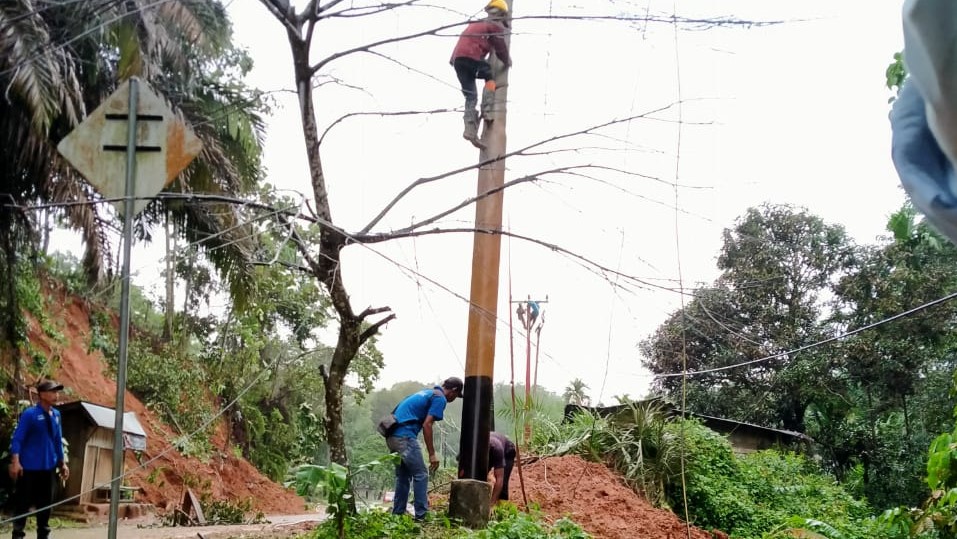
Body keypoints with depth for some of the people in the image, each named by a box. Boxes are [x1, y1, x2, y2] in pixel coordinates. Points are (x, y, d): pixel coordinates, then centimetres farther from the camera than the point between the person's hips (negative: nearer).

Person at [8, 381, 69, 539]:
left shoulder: (56, 414, 8)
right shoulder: (30, 414, -11)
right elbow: (17, 439, -14)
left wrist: (62, 463, 17)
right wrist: (15, 462, -22)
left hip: (49, 467, 6)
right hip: (29, 467, -6)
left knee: (45, 503, 11)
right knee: (23, 503, 0)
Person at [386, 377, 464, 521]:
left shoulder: (427, 392, 24)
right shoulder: (440, 398, -3)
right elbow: (427, 425, -13)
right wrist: (432, 454, -11)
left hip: (392, 436, 9)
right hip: (405, 436, -9)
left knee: (403, 476, 16)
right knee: (421, 475, -2)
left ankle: (398, 514, 19)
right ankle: (421, 516, -4)